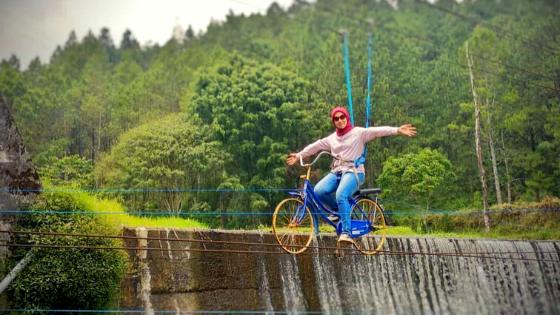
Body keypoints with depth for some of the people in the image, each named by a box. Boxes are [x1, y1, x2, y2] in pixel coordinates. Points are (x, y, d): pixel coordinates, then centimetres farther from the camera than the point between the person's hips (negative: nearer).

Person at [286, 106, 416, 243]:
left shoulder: (358, 132, 2)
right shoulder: (331, 138, 18)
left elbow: (377, 131, -11)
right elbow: (316, 146, 26)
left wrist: (397, 130, -24)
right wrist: (298, 156, 28)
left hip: (353, 171, -5)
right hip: (336, 171, 5)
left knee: (341, 196, -33)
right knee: (318, 191, -22)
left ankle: (346, 233, -28)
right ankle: (339, 210, 6)